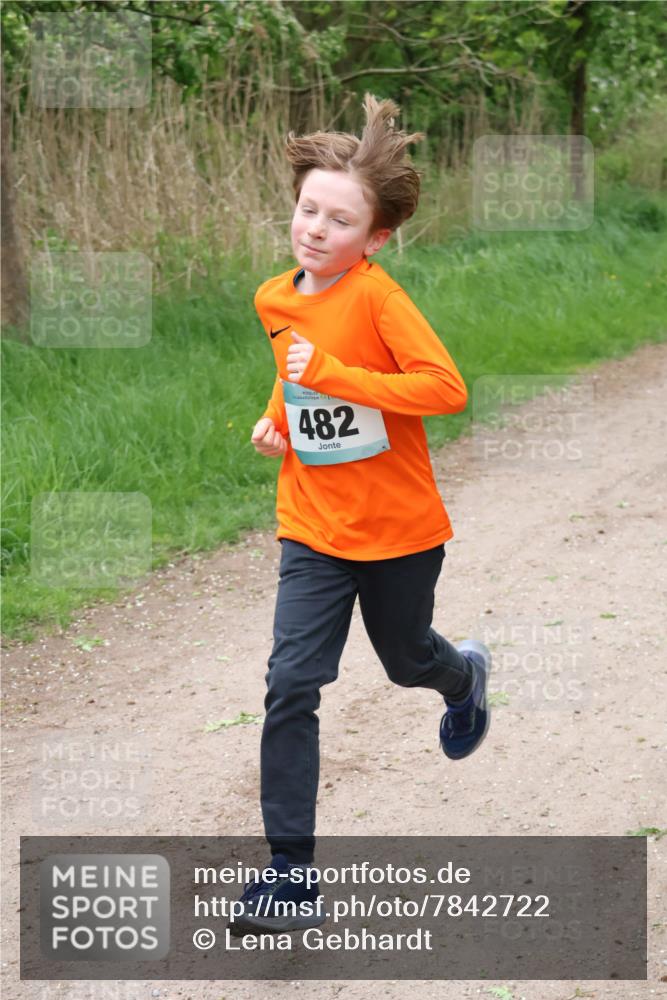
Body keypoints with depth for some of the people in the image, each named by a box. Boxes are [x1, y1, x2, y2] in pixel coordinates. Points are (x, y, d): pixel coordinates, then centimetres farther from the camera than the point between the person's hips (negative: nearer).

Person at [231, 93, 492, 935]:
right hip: (313, 527, 4)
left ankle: (463, 675, 59)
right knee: (290, 686, -9)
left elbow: (446, 389, -28)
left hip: (398, 526, -4)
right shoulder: (274, 299, 0)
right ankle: (290, 873, -5)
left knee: (407, 659, 20)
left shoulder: (377, 297, -19)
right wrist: (277, 416, 2)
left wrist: (331, 375, -32)